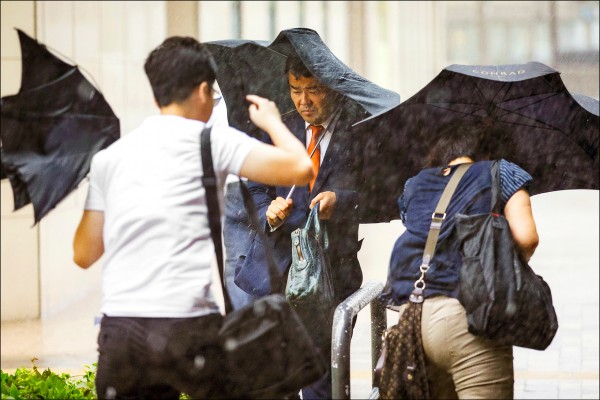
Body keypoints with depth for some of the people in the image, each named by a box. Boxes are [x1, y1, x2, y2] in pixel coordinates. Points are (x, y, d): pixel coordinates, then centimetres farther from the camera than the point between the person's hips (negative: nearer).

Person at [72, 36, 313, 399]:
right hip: (188, 328, -4)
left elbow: (84, 254, 19)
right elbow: (301, 168, -6)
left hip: (118, 329, 4)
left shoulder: (109, 157, 16)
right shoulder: (212, 141, 3)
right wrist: (272, 121, 14)